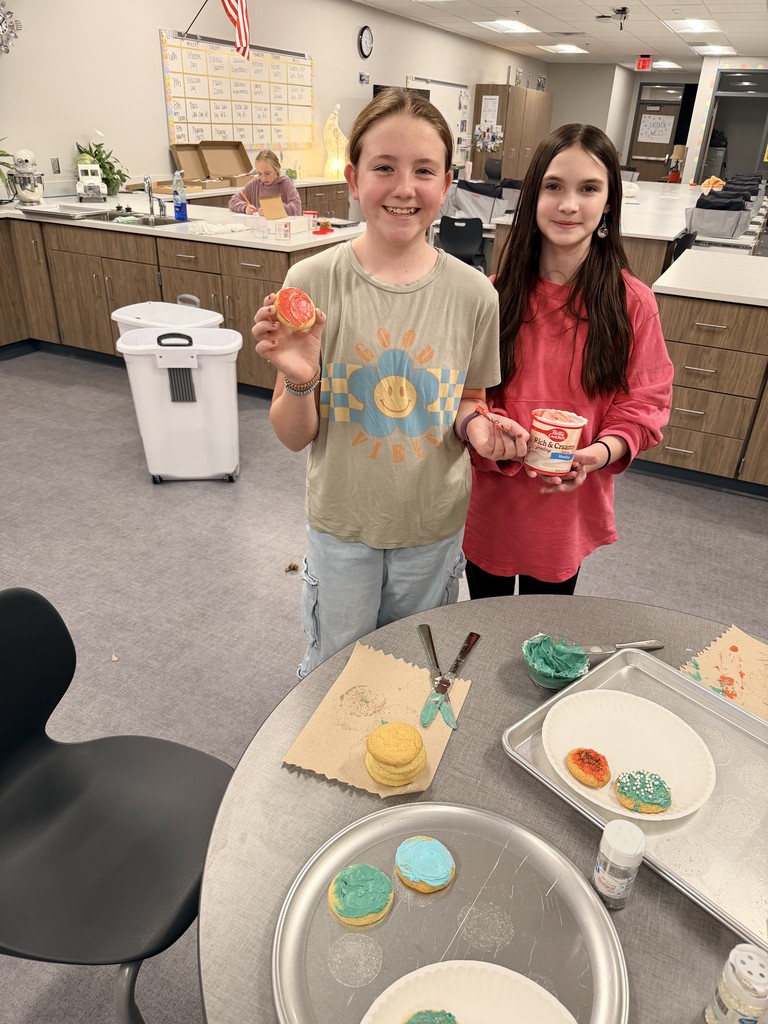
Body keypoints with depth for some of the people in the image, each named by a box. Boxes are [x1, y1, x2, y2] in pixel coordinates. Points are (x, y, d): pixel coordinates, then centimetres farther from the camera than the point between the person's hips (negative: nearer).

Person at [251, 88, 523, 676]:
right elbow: (294, 436, -9)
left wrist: (476, 425, -18)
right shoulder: (313, 282, -14)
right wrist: (299, 382, -30)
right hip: (342, 523, -1)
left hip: (434, 527, 1)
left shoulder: (472, 294, -11)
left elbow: (467, 403, 5)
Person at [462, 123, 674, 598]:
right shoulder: (497, 294, -9)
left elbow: (646, 401, -5)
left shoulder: (633, 303, -9)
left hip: (570, 505, 0)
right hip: (492, 501, 1)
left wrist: (600, 452, -23)